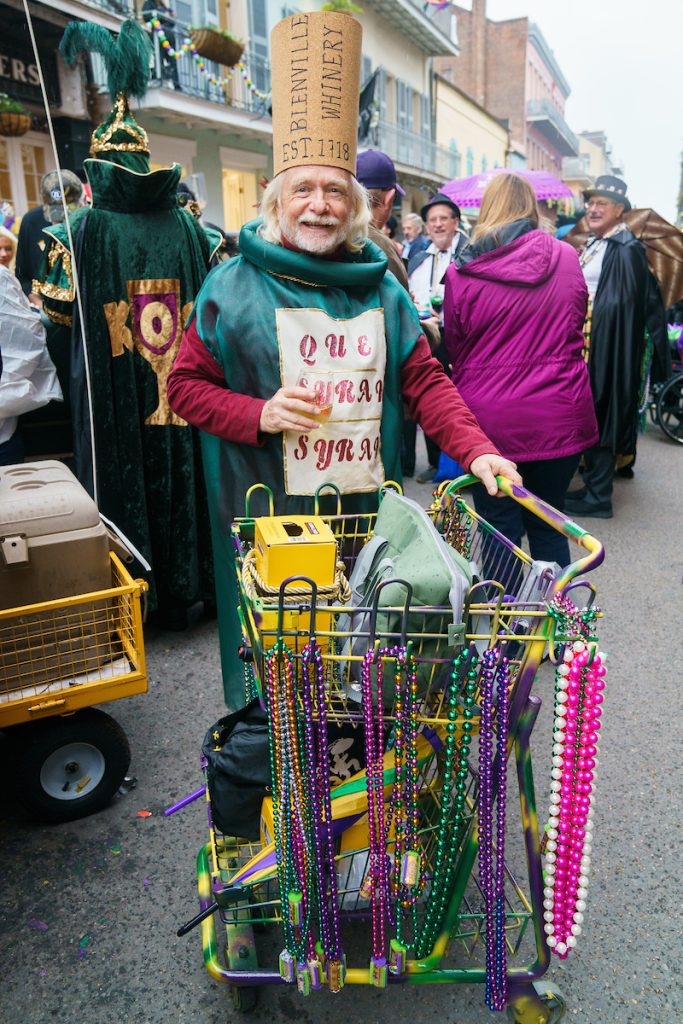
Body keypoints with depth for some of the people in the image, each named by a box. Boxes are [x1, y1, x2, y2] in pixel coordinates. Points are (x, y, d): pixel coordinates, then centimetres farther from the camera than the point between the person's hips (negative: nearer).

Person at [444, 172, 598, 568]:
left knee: (500, 532, 7)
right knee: (548, 525, 15)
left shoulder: (462, 274, -6)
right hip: (560, 418, 3)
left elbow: (455, 347, 5)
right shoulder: (567, 258, 1)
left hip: (491, 420, -2)